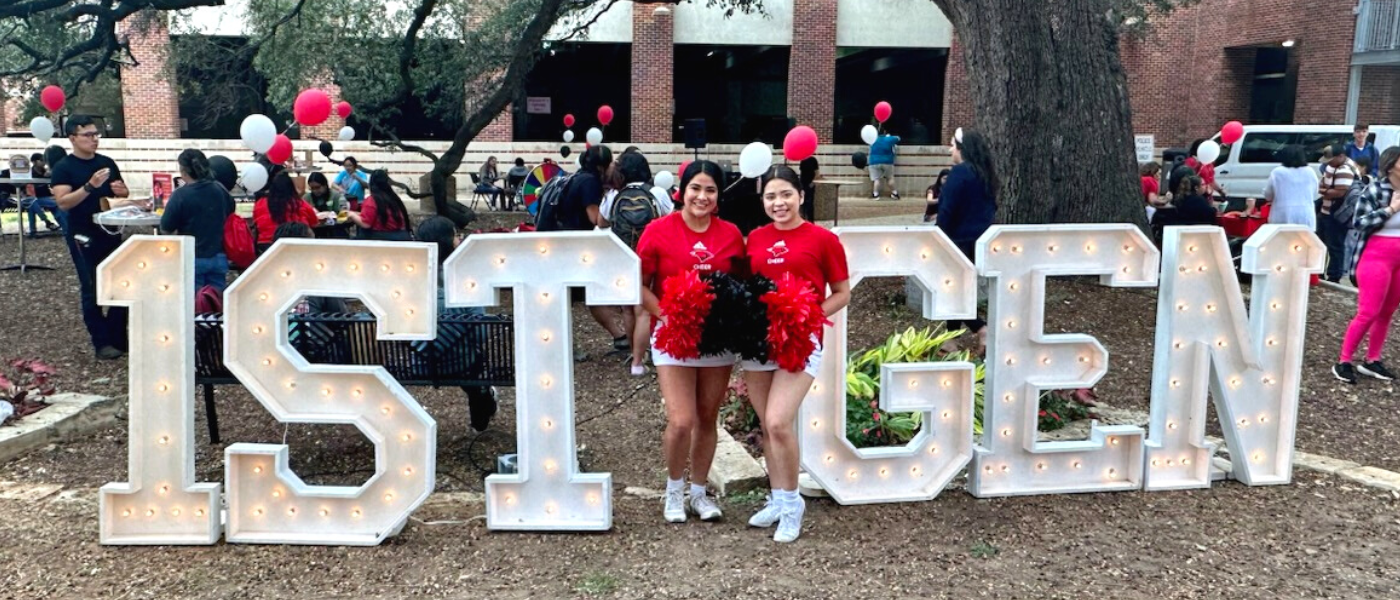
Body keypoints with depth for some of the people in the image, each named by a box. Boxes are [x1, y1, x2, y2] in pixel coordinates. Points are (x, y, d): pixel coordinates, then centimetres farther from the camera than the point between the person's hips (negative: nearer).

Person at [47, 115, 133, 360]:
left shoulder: (107, 163, 8)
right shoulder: (63, 168, -6)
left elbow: (125, 193, 16)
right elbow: (62, 202, -18)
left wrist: (120, 190, -7)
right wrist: (90, 186, -29)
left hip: (111, 233, 5)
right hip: (83, 237, -5)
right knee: (92, 290, -1)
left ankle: (119, 338, 17)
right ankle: (102, 342, 4)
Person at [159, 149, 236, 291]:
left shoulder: (180, 196, -14)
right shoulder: (220, 190, -1)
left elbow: (166, 229, -9)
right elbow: (229, 215, 16)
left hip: (192, 260, -4)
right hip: (218, 258, 4)